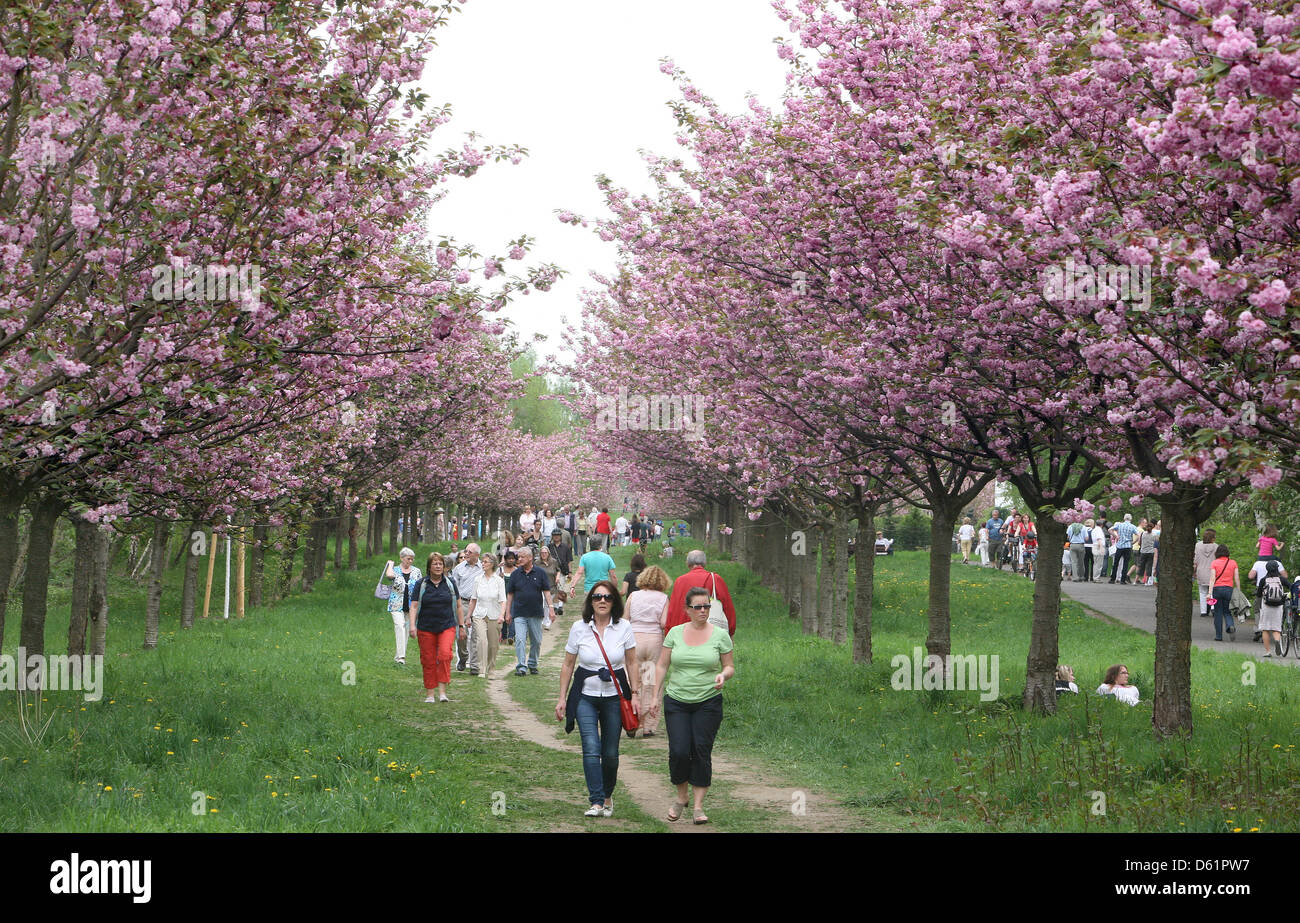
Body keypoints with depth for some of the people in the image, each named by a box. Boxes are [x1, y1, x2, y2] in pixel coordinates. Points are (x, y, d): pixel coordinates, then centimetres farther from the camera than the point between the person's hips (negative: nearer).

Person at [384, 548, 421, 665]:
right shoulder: (395, 570, 0)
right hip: (397, 605, -3)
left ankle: (400, 656, 18)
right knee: (399, 626, -18)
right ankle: (401, 656, -24)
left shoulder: (416, 571, 8)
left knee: (406, 629, 7)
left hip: (410, 605, 3)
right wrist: (390, 564, -6)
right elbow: (389, 575, -25)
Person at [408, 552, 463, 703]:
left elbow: (457, 605, 16)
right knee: (428, 661, 0)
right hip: (426, 629, 0)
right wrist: (412, 625, -12)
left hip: (447, 627, 0)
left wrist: (461, 625, 18)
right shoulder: (420, 584, 3)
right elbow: (414, 606, 0)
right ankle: (430, 694, 11)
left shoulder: (450, 583, 8)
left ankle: (442, 691, -16)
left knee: (445, 654, -20)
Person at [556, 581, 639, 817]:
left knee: (610, 753, 5)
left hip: (615, 696, 0)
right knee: (591, 749, -14)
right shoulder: (579, 628, -2)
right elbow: (568, 665, 5)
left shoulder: (624, 627, -2)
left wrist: (635, 694, -1)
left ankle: (607, 796, 27)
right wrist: (562, 698, 3)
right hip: (586, 697, 0)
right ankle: (596, 802, -14)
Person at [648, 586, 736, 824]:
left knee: (702, 752, -4)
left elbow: (730, 667, 7)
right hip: (677, 701, 1)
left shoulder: (720, 635, 1)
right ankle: (681, 798, 16)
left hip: (708, 703, -1)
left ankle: (699, 806, 4)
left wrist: (723, 675, -16)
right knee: (679, 751, -7)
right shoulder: (675, 633, 5)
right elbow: (662, 666, 9)